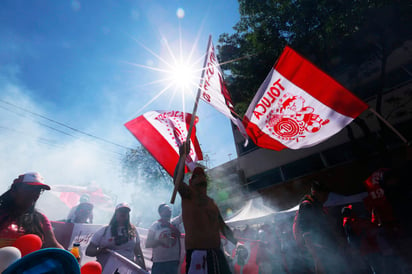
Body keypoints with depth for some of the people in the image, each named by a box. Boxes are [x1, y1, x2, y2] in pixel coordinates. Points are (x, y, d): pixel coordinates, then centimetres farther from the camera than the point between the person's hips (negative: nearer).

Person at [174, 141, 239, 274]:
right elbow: (177, 180, -25)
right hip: (197, 253, -6)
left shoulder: (212, 202, 16)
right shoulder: (188, 195, -3)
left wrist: (237, 243, 18)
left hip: (216, 253, 7)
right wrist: (183, 156, -29)